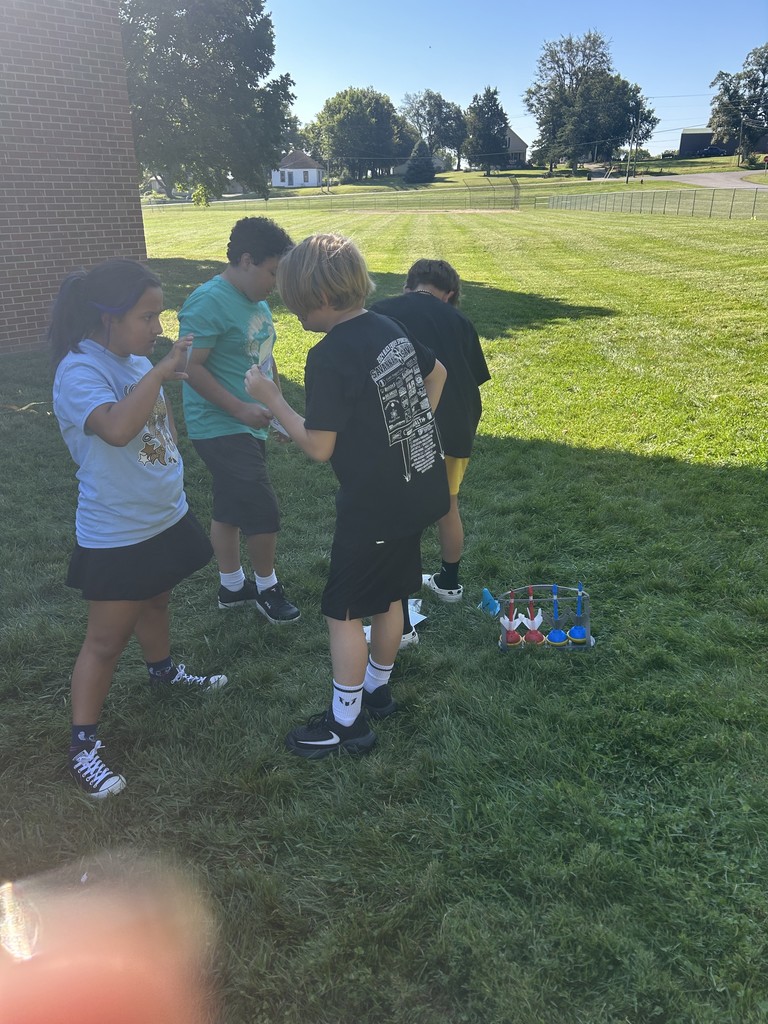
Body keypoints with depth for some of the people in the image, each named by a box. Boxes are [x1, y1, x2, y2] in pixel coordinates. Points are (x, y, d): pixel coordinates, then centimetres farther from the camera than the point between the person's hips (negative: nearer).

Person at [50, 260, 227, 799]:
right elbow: (117, 429, -42)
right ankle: (83, 744, 17)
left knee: (156, 600, 29)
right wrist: (160, 370, -34)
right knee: (107, 640, 2)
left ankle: (163, 669, 54)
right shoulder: (80, 370, -22)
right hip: (115, 535, -8)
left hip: (167, 516, 8)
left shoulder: (137, 361, 2)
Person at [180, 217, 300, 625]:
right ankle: (267, 588, 16)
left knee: (231, 510, 18)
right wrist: (239, 408, -24)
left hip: (249, 426, 9)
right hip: (221, 429, -9)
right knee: (263, 511, -5)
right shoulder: (209, 301, -18)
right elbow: (191, 366, -22)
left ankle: (231, 586, 32)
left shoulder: (256, 300, 10)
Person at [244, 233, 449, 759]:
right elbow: (437, 372, 20)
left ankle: (346, 723, 20)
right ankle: (377, 690, 39)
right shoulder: (389, 328, 4)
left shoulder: (329, 357, -20)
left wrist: (270, 397, -7)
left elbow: (319, 446, -18)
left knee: (344, 612, 7)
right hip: (418, 491, 8)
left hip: (373, 506, -8)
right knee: (389, 597, 21)